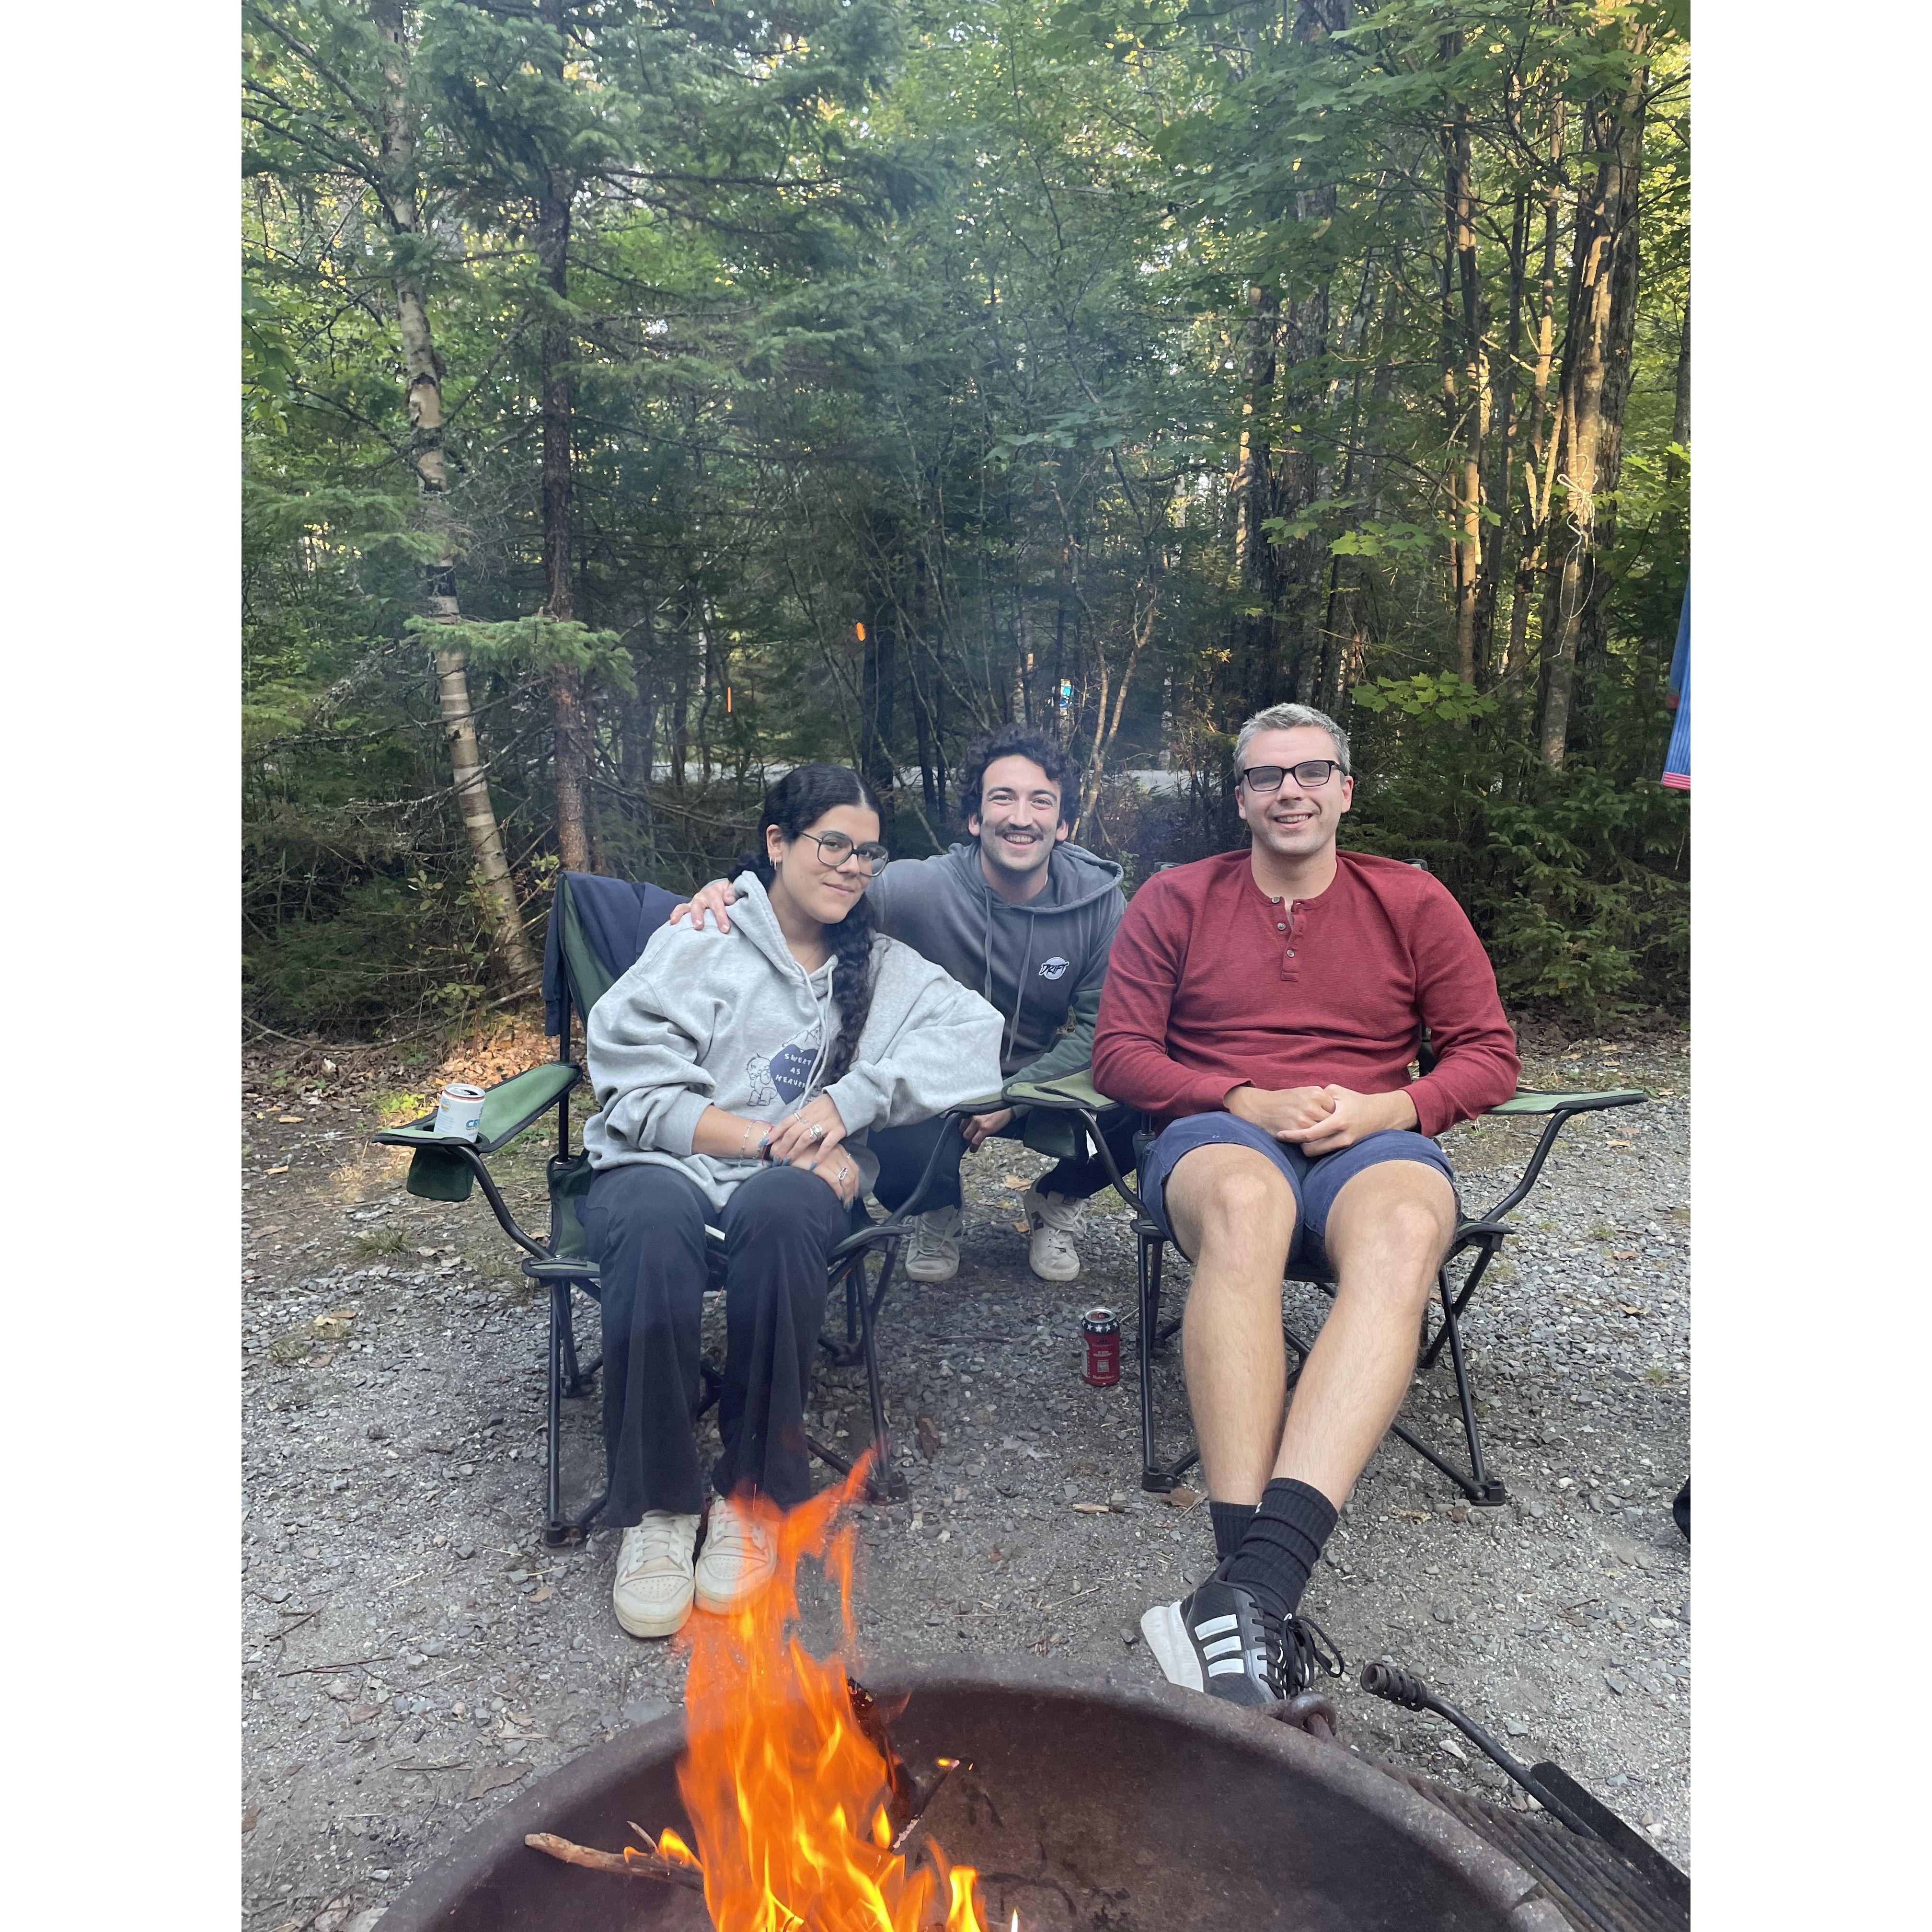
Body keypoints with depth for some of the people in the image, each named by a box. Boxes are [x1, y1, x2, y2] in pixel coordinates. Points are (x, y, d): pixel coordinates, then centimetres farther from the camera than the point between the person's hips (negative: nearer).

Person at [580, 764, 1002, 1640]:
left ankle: (752, 1496, -19)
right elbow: (635, 1092, -5)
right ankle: (656, 1504, -19)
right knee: (654, 1215, -37)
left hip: (785, 1182, 1)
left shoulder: (882, 967, 14)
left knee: (780, 1206, -36)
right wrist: (775, 1137, -14)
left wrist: (850, 1100, -17)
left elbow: (976, 1032, -4)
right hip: (659, 1164, -1)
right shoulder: (698, 944, 4)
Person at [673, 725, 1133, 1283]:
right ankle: (939, 1209, 11)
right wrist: (730, 892, -42)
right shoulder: (922, 890, -21)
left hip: (1036, 1086, 2)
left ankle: (1056, 1200, 12)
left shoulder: (1099, 900, -13)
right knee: (897, 1155, -33)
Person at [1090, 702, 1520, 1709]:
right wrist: (1249, 1103, -10)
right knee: (1244, 1206, -39)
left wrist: (1383, 1110, -9)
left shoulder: (1413, 902, 13)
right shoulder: (1175, 900, 10)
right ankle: (1266, 1611, -43)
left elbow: (1489, 1053, 12)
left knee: (1405, 1229, -37)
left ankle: (1250, 1590, -47)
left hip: (1371, 1142, 1)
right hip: (1220, 1133, -1)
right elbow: (1119, 1054, 5)